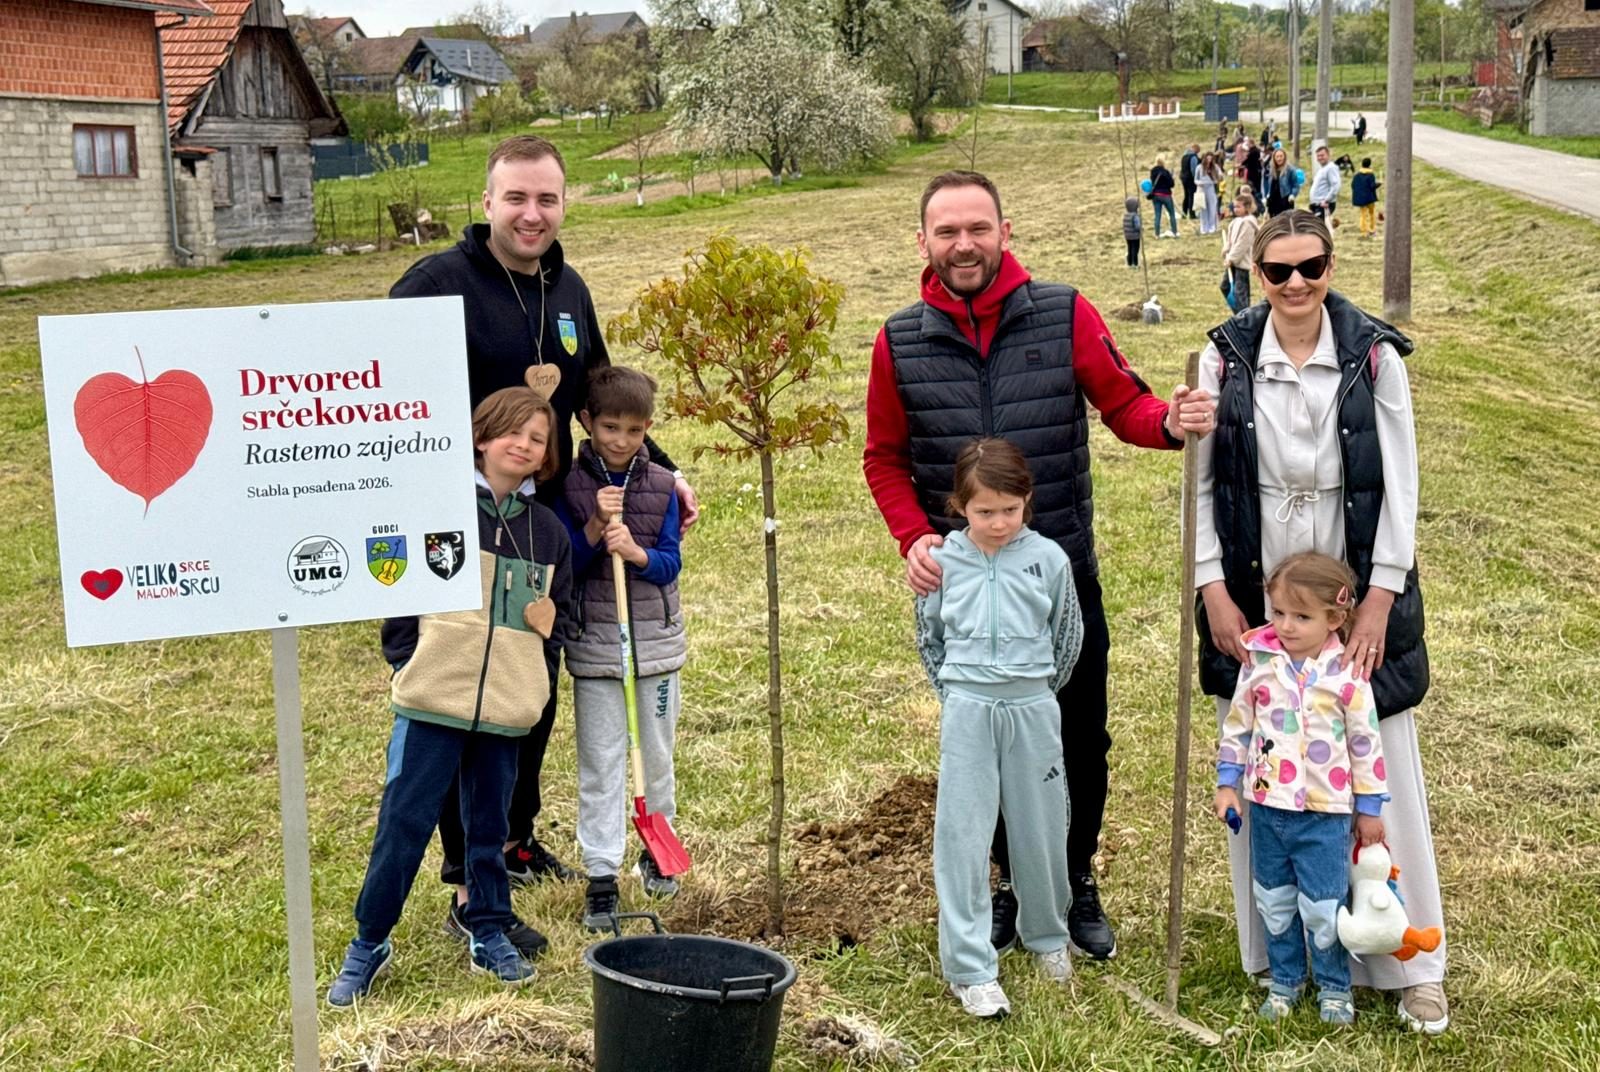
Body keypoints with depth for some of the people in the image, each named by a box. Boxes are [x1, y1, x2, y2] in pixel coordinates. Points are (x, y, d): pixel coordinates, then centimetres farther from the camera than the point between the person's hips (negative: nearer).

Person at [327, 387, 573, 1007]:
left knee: (489, 825, 14)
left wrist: (548, 626, -1)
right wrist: (408, 664, -3)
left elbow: (560, 614, 20)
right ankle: (369, 941, 12)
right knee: (404, 822, -1)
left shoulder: (547, 531, 10)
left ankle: (489, 931, 29)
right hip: (434, 700, -4)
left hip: (505, 707, 4)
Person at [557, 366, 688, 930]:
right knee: (599, 763, 1)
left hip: (654, 639, 2)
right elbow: (563, 568, -6)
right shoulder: (570, 486, -4)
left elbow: (670, 564, -3)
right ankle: (602, 877, 6)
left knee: (657, 754, 13)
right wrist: (594, 528, -21)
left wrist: (636, 551, -22)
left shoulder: (661, 486, 1)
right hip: (593, 643, -2)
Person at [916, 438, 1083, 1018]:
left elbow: (1069, 637, 10)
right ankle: (971, 969, 5)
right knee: (962, 835, -2)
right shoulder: (942, 562, -3)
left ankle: (1047, 936, 35)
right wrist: (954, 693, 8)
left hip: (1033, 709, 1)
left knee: (1040, 829, 11)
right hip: (966, 712, -1)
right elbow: (928, 638, 11)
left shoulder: (1048, 558, -3)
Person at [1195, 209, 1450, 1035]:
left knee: (1380, 772, 2)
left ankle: (1410, 964, 16)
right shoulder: (1226, 358, -1)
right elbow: (1198, 480, 1)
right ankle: (1272, 955, 22)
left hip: (1357, 595, -1)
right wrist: (1214, 589, -5)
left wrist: (1379, 599, -9)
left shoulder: (1375, 357, -3)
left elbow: (1399, 484, -3)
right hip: (1253, 601, 1)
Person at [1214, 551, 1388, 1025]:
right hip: (1267, 807, 3)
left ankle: (1334, 988, 23)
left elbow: (1366, 744, -4)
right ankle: (1284, 982, 32)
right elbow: (1236, 726, 6)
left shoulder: (1346, 675, -12)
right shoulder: (1259, 664, -4)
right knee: (1274, 904, 15)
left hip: (1325, 812, -3)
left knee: (1324, 909, 2)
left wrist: (1369, 808, 0)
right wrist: (1227, 783, 5)